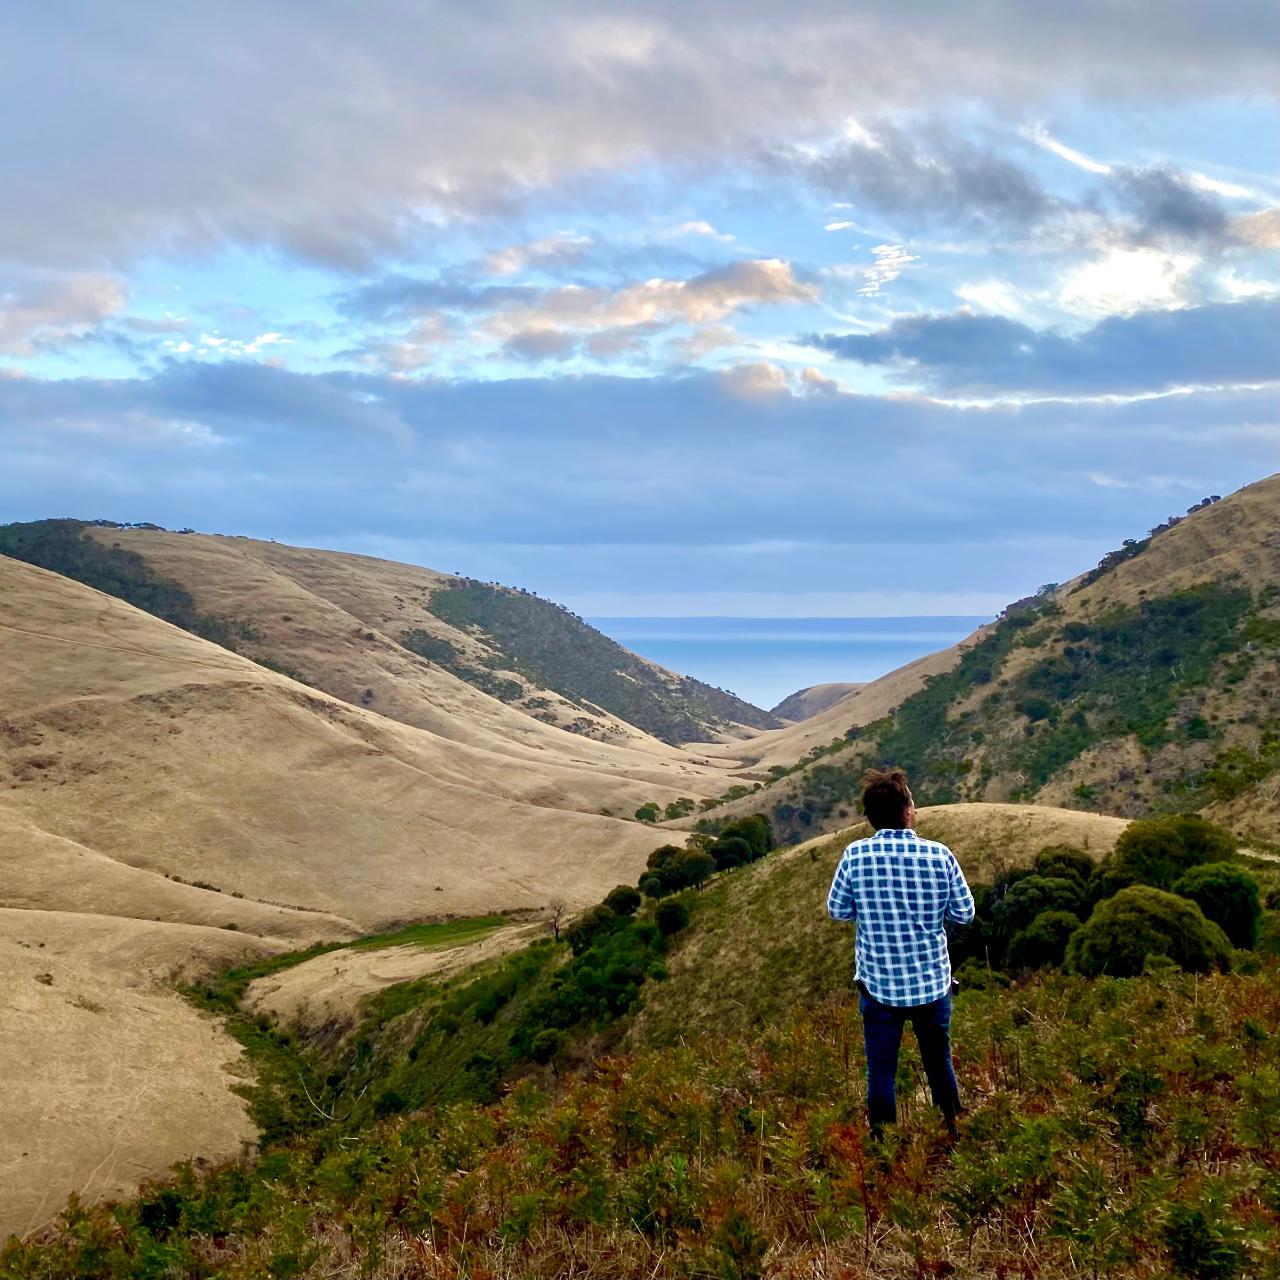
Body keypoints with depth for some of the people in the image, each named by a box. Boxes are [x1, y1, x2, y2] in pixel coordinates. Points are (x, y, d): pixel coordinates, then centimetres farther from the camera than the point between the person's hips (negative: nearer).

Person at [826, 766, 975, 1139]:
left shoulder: (856, 855, -14)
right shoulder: (939, 855, -13)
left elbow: (837, 910, -2)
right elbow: (964, 913, -4)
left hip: (878, 983, -1)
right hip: (932, 982, 1)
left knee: (881, 1070, 12)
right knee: (939, 1062, 21)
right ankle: (953, 1133, 35)